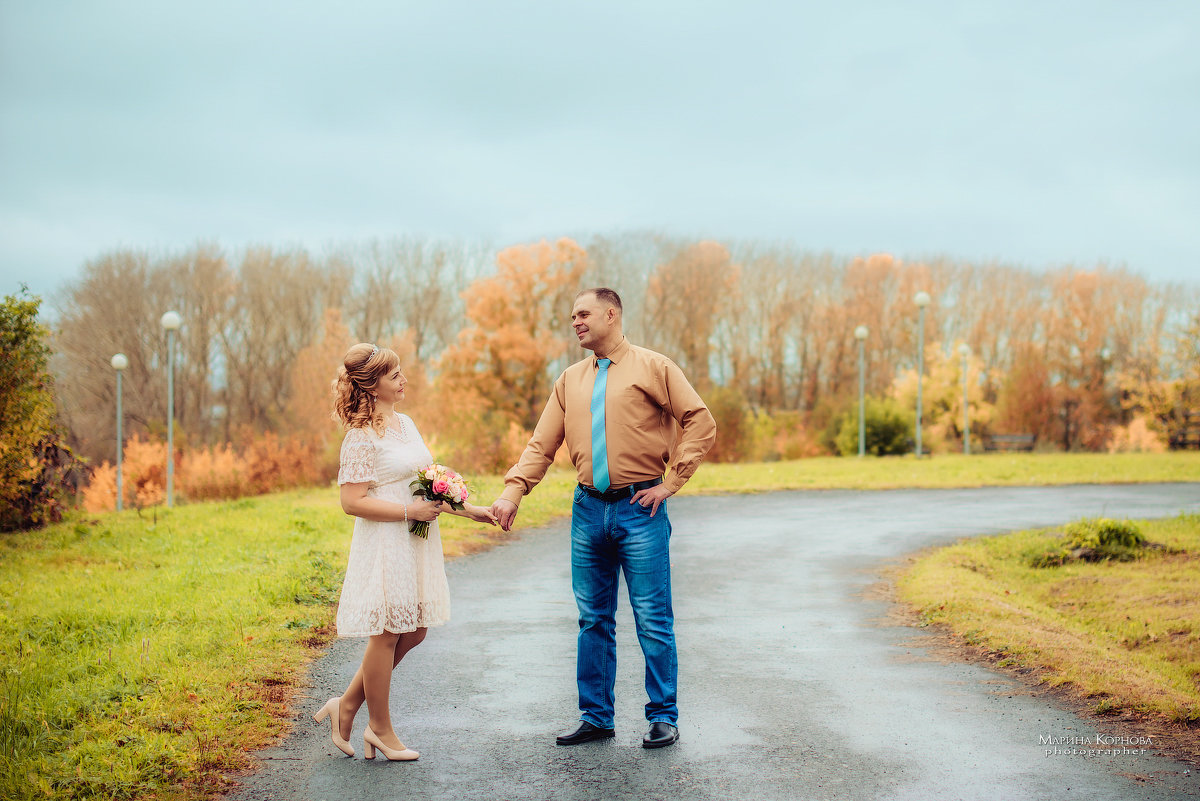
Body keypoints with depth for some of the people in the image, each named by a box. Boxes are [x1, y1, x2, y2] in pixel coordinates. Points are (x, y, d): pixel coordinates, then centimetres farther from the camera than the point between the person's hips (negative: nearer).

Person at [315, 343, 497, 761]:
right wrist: (409, 511, -20)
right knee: (386, 635, 1)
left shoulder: (405, 423, 12)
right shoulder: (361, 437, -13)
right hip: (385, 544, -9)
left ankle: (347, 705, 23)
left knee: (412, 634, 11)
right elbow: (353, 501, -18)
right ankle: (380, 729, 16)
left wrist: (466, 508, 13)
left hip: (417, 544, 9)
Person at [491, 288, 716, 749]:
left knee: (653, 620, -1)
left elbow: (701, 424, -4)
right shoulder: (570, 381, 13)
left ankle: (663, 718, 10)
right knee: (593, 620, 10)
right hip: (589, 509, 5)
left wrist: (671, 483, -8)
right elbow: (541, 445, 10)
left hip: (640, 508, -5)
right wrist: (512, 491, -4)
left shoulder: (652, 368, 0)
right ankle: (596, 717, 20)